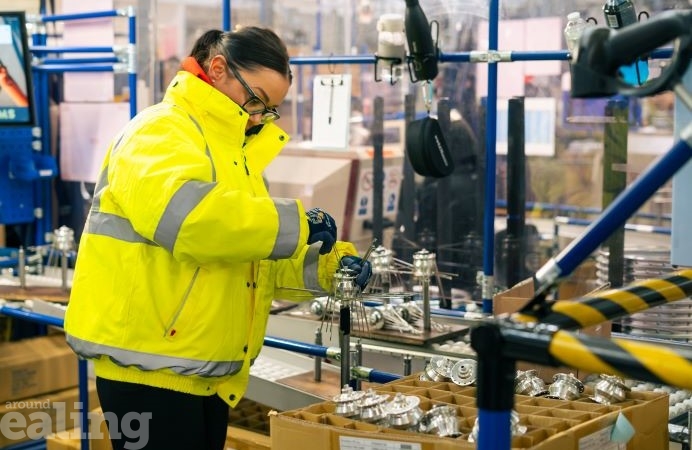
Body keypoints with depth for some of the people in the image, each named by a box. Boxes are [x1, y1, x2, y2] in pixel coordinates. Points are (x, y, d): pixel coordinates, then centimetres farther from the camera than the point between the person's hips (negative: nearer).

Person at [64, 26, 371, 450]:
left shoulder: (233, 150, 19)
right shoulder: (161, 131, -11)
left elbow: (255, 256, 18)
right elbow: (180, 211, -33)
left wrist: (328, 266, 0)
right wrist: (297, 223, -25)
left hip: (206, 367, 9)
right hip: (150, 360, -9)